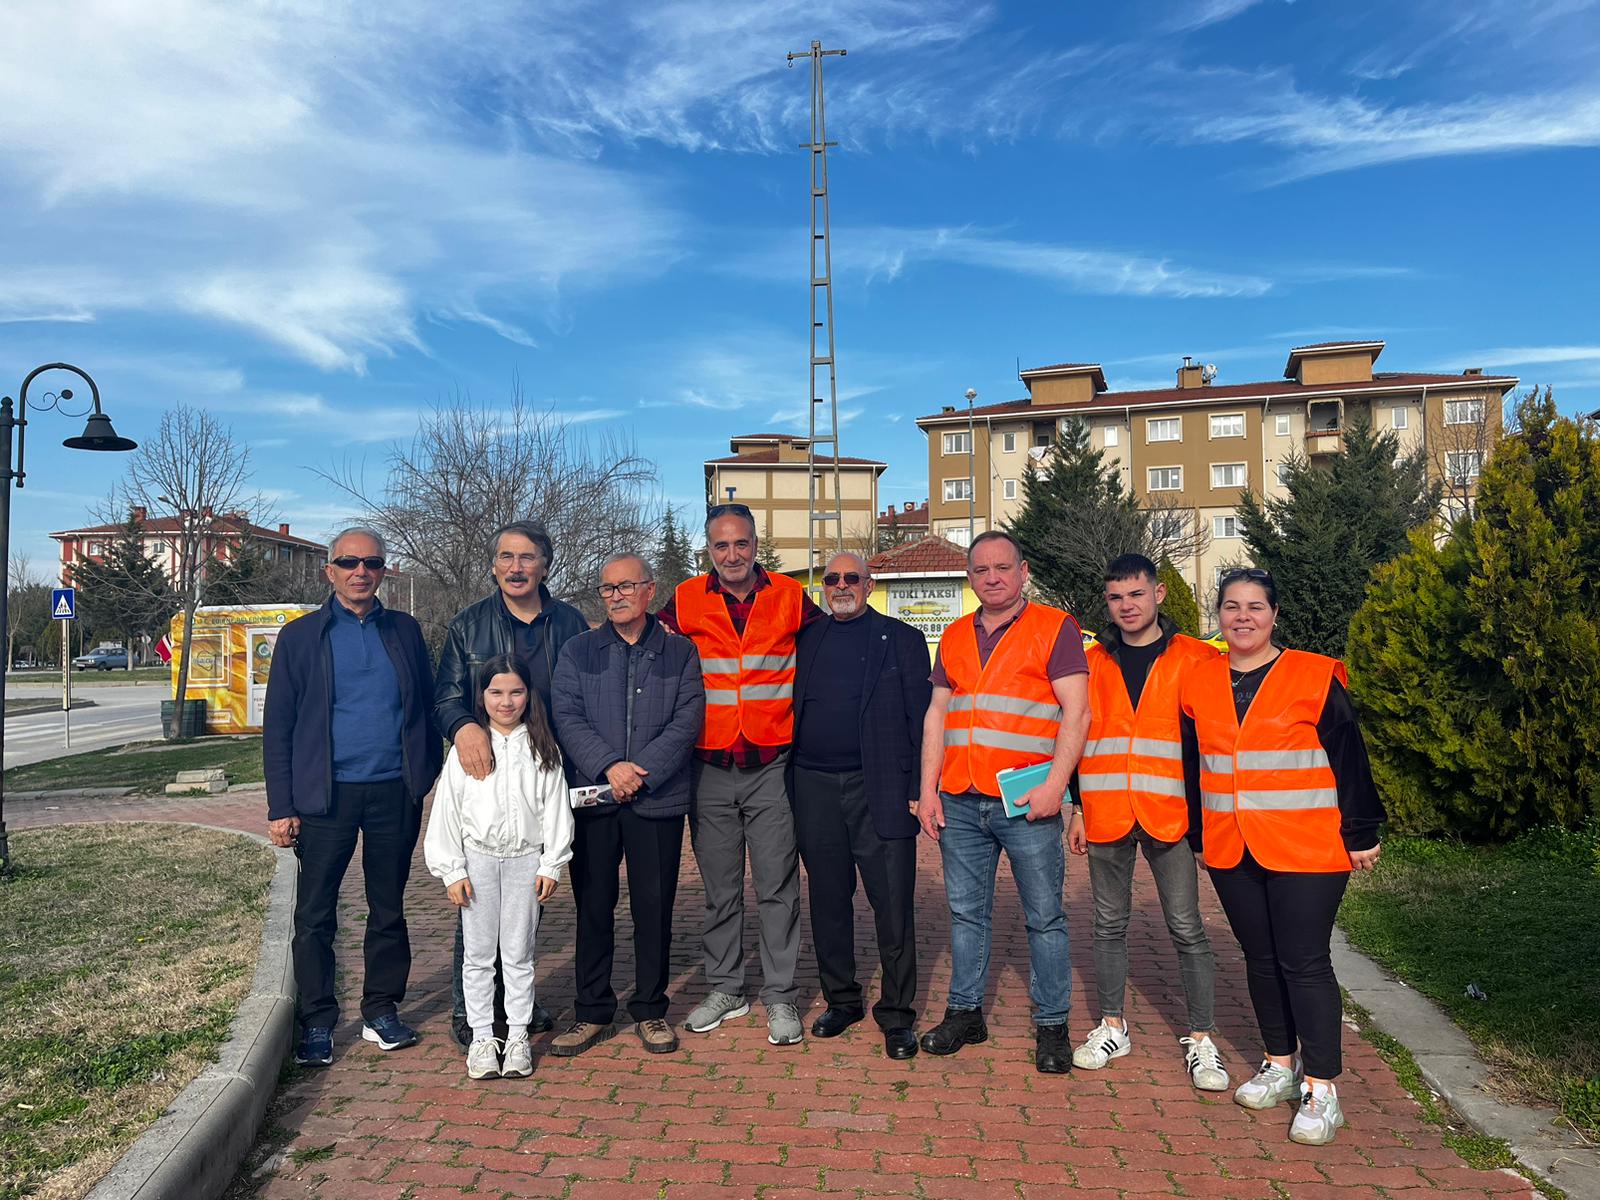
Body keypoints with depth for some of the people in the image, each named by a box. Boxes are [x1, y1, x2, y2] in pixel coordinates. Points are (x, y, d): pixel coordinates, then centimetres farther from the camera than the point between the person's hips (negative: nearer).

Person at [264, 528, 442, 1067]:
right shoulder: (300, 636, 3)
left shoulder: (404, 631, 9)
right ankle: (317, 1024, 18)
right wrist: (281, 807, -5)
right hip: (327, 795, -1)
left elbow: (428, 704, 10)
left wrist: (427, 772, 0)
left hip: (395, 793, 2)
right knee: (315, 915, 4)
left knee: (389, 909, 11)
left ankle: (382, 1012, 24)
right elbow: (277, 726, 2)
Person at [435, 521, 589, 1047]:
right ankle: (468, 1008, 13)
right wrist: (463, 726, -25)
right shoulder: (468, 624, 3)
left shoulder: (569, 623, 6)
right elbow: (446, 695, -2)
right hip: (483, 771, -2)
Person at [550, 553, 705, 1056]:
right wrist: (609, 766, -14)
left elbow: (688, 720, -2)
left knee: (654, 906, 5)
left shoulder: (680, 652, 7)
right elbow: (566, 717, 0)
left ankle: (650, 1009, 19)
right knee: (592, 905, 6)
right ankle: (593, 1011, 19)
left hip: (659, 800, -1)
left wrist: (642, 771, -13)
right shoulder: (578, 652, 10)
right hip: (592, 799, 1)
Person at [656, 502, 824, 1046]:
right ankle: (725, 990, 26)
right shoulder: (685, 602, 0)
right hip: (710, 770, 1)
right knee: (719, 889, 12)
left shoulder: (791, 598, 0)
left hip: (773, 767, -1)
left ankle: (780, 998, 15)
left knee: (778, 886, 2)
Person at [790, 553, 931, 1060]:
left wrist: (919, 789, -7)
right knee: (828, 900, 11)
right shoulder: (806, 640, 12)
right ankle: (841, 1000, 26)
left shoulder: (900, 639, 3)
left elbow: (921, 718, -1)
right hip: (814, 789, 3)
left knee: (893, 905, -1)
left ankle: (897, 1015, 12)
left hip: (878, 789, -3)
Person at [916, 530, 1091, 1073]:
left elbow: (1075, 712, -8)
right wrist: (928, 790, 7)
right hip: (960, 802, 5)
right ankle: (965, 1012, 25)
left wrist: (1055, 783, -17)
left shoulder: (1054, 628, -1)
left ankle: (1051, 1025, 16)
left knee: (1045, 917, 3)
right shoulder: (955, 637, 15)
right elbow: (936, 715, 14)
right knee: (966, 912, 12)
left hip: (1027, 803, -4)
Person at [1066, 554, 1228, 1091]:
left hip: (1170, 815, -3)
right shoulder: (1094, 662, 9)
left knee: (1186, 929, 3)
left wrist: (1206, 809, -2)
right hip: (1107, 816, 3)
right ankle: (1113, 1027, 25)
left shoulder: (1195, 660, 1)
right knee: (1109, 924, 11)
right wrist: (1078, 809, 10)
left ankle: (1200, 1038, 16)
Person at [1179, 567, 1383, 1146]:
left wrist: (1361, 833, -3)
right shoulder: (1199, 683, 6)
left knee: (1304, 963, -2)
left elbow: (1349, 758, -3)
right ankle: (1280, 1064, 30)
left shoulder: (1315, 677, -5)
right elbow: (1191, 765, 13)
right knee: (1260, 959, 14)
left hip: (1306, 848, -4)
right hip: (1230, 851, 4)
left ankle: (1321, 1088, 9)